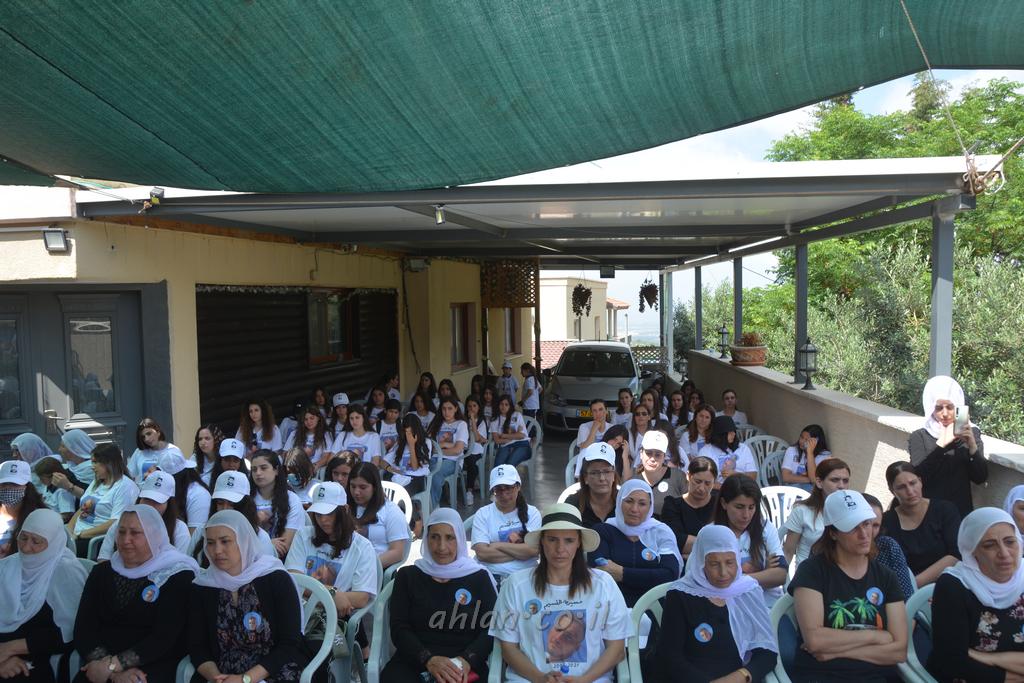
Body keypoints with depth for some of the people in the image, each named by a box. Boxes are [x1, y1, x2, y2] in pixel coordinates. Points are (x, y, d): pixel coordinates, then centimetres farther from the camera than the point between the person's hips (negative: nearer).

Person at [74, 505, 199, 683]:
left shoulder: (178, 575, -3)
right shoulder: (102, 572, 11)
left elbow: (164, 638, -11)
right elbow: (84, 629, 1)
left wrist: (113, 665, -18)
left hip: (153, 667, -3)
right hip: (101, 667, 4)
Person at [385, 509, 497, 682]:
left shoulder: (479, 577, 11)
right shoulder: (408, 576, 13)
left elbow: (491, 629, 4)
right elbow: (399, 629, 5)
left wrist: (467, 660, -14)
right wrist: (428, 659, -12)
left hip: (464, 668, 0)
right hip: (412, 664, 1)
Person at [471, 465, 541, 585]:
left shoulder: (532, 513, 12)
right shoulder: (482, 514, 9)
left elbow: (534, 550, -3)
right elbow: (482, 553, -5)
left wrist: (498, 545, -4)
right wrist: (520, 551, -3)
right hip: (490, 575, -1)